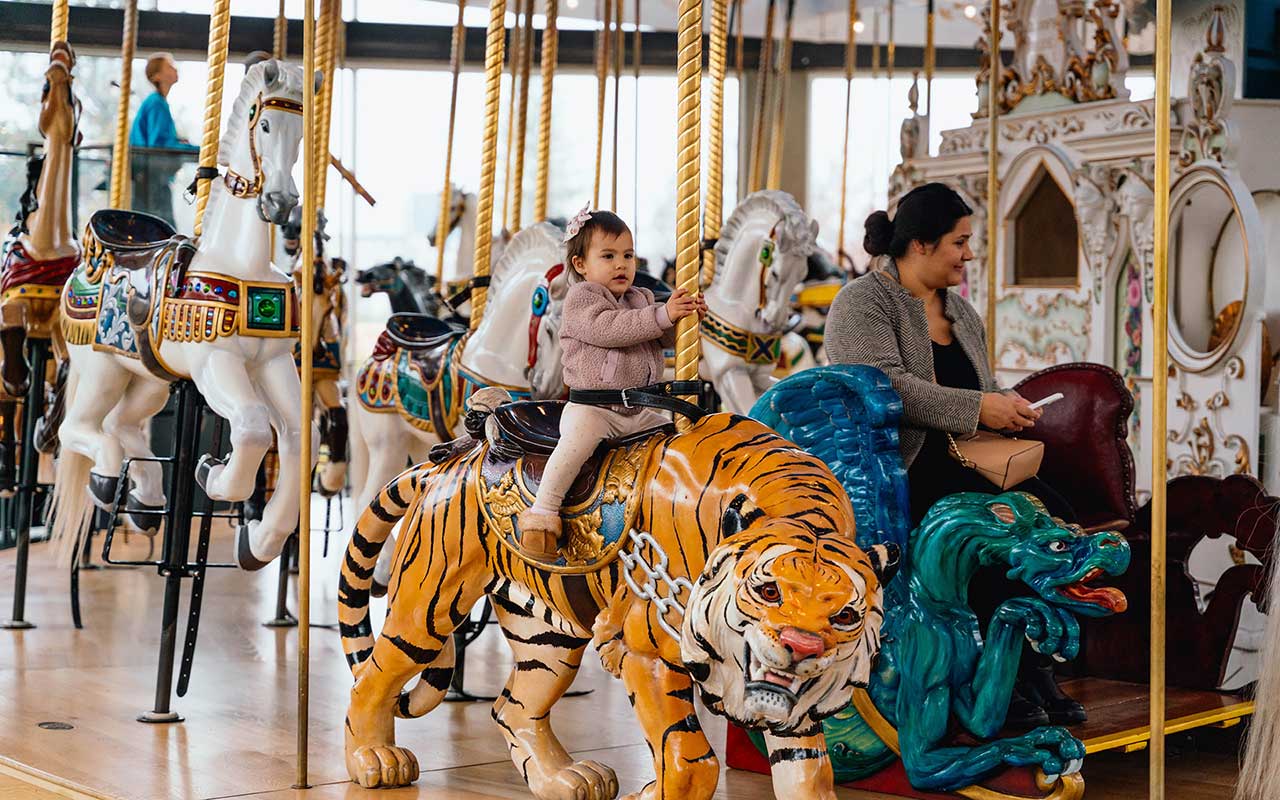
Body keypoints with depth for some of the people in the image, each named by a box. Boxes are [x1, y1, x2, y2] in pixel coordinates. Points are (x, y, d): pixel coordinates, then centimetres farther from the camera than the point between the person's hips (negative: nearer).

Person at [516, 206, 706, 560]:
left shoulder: (641, 299, 17)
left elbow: (667, 338, 8)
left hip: (640, 411, 7)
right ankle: (542, 513, -31)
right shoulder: (581, 298, -4)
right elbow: (608, 328, -22)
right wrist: (662, 315, -28)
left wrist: (685, 316, -14)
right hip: (592, 408, -7)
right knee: (581, 436, -34)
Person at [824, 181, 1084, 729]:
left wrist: (1008, 407, 5)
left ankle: (1037, 666, -14)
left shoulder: (961, 312, 22)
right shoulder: (863, 303, -4)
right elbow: (884, 386, -20)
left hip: (961, 463, 8)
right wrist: (979, 409, -21)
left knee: (1053, 514, -18)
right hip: (889, 473, -8)